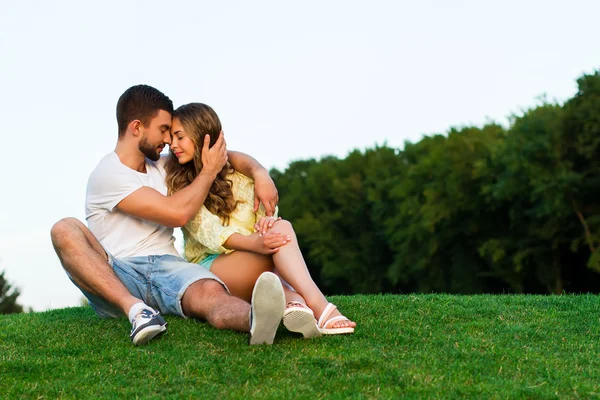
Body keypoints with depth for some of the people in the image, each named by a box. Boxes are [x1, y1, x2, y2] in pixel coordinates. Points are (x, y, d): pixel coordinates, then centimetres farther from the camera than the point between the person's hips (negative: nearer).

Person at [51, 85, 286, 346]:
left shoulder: (162, 166, 21)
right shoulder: (108, 175, -3)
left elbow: (229, 157, 24)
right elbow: (178, 213, -11)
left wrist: (260, 174, 3)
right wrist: (209, 170, 2)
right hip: (119, 273, -4)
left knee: (211, 292, -32)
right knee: (65, 230, -31)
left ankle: (256, 319, -67)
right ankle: (135, 308, -49)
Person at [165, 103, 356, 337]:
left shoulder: (239, 172, 17)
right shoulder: (179, 185, 5)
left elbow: (265, 211, 5)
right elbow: (207, 230, -11)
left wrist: (266, 220, -22)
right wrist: (253, 243, -29)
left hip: (252, 264, 3)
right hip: (210, 264, -3)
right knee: (281, 230, -29)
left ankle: (294, 303, -62)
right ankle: (319, 307, -50)